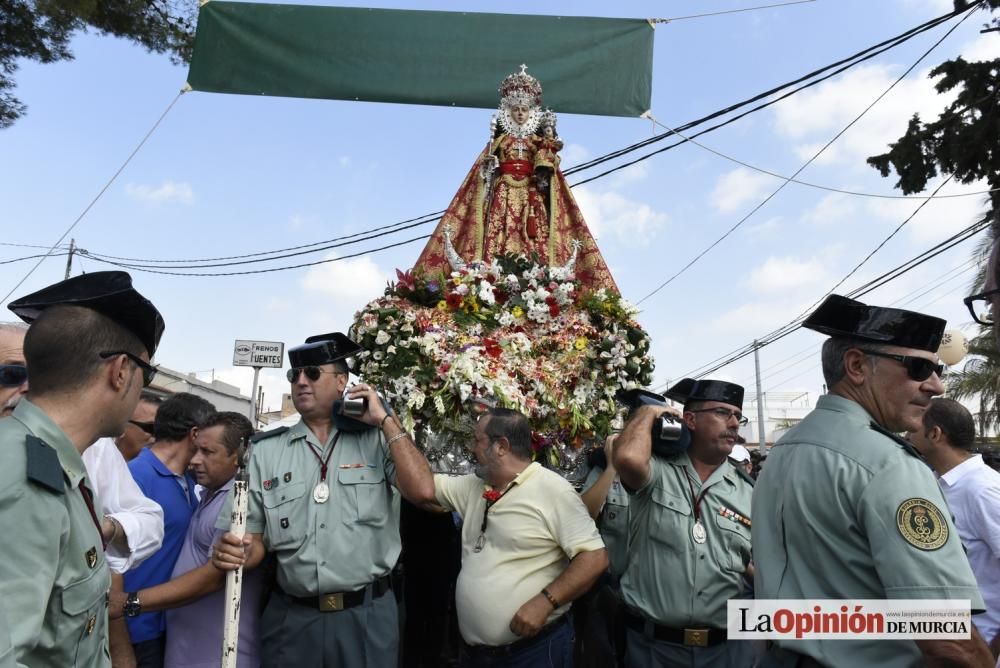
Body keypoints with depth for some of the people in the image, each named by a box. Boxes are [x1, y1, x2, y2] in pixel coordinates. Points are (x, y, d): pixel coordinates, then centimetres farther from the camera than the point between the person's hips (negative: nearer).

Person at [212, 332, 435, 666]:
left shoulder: (377, 440, -1)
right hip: (291, 617, 2)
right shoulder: (265, 451, 4)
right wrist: (236, 552, -18)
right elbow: (256, 539, 5)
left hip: (367, 615, -1)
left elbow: (422, 490, -16)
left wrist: (385, 420, -11)